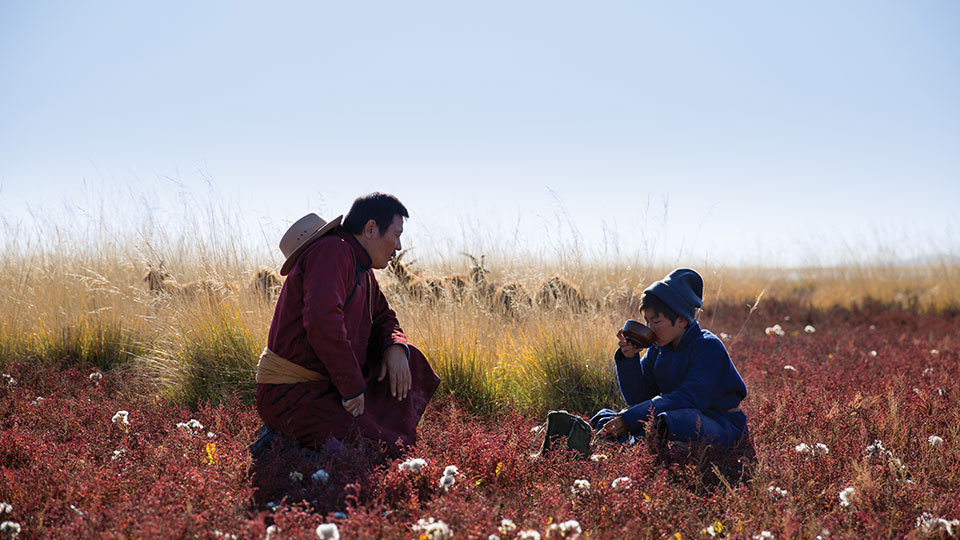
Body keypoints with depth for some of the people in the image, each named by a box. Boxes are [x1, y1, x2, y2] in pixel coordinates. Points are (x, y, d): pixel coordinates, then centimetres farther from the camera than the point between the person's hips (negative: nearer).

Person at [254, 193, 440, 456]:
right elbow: (323, 323, -29)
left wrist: (395, 347, 1)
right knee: (383, 453, -20)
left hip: (326, 383, 10)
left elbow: (384, 319, 27)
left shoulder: (363, 271, 15)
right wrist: (353, 388, -22)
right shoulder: (332, 252, -15)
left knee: (410, 362, 13)